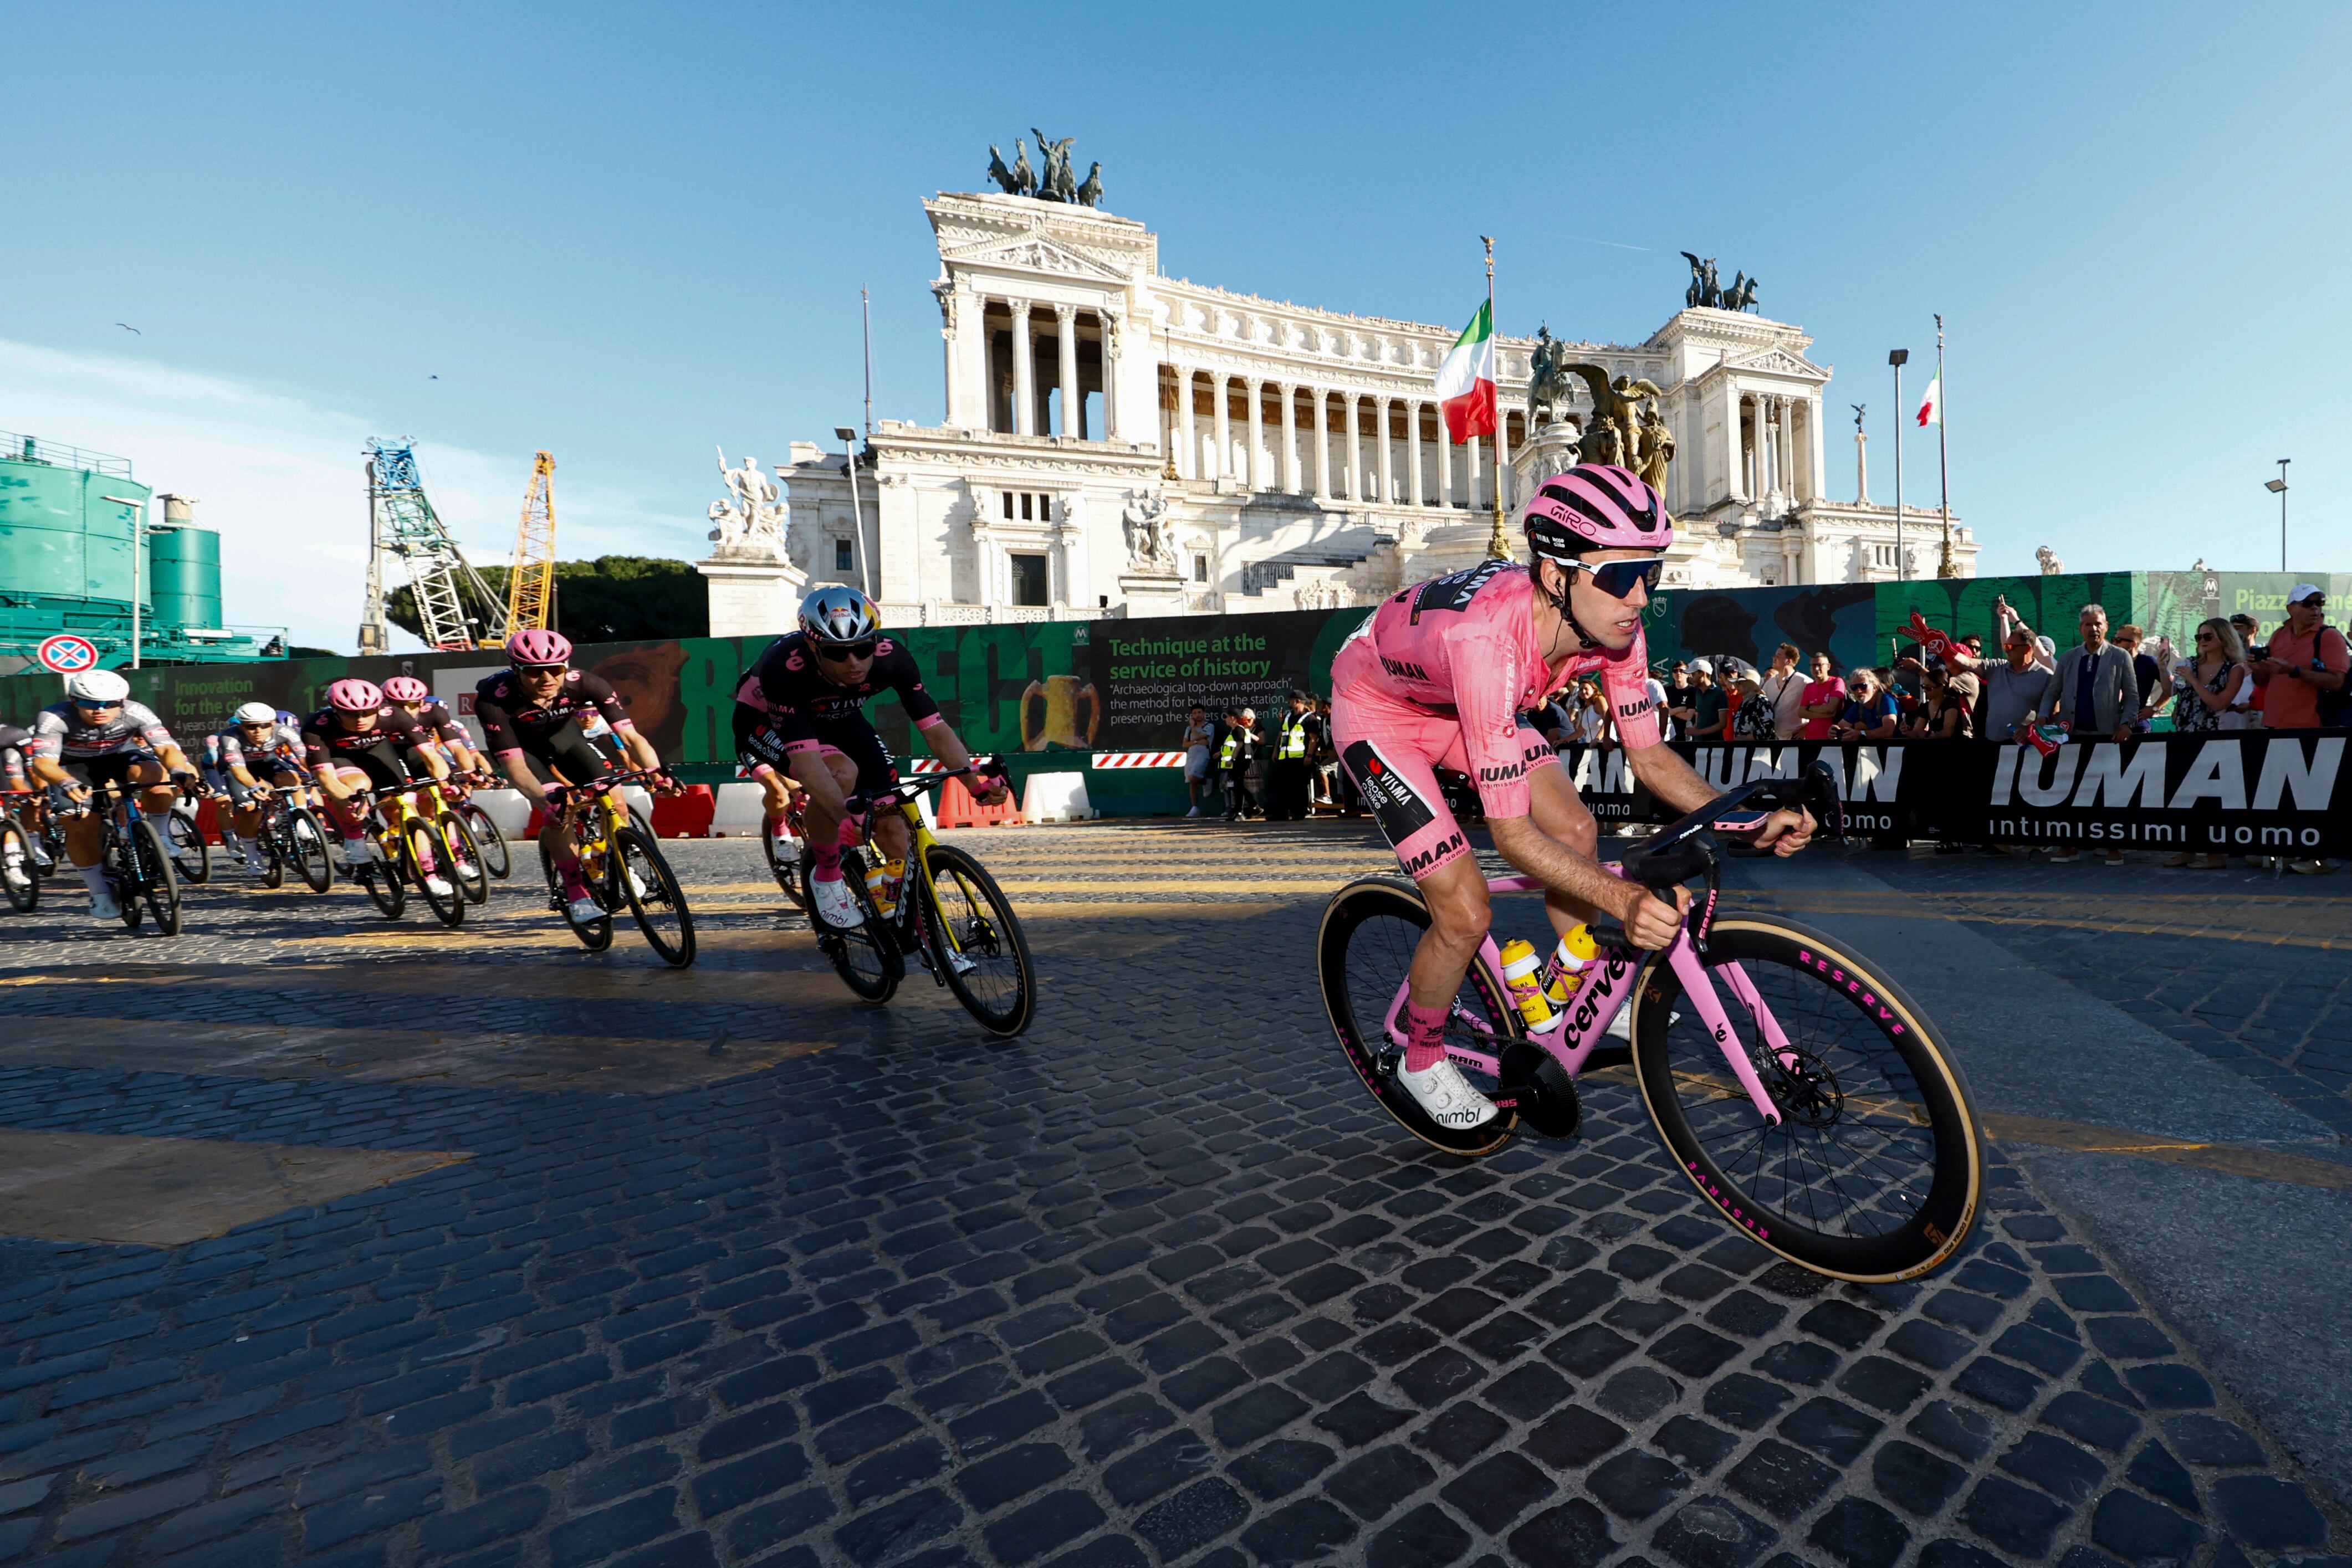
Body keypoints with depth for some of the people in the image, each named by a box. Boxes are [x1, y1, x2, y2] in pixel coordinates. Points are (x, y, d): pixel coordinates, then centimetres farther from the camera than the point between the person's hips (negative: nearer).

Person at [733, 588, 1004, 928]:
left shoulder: (892, 657, -30)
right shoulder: (785, 669, -40)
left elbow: (936, 728, -29)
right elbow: (806, 759, -46)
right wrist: (846, 813, -62)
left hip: (834, 718, 4)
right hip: (765, 720, -3)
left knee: (894, 827, -13)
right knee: (842, 772, -36)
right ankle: (826, 876, -11)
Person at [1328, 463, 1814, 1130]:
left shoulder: (1610, 622, -22)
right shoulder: (1489, 640, -42)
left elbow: (1649, 757, -11)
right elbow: (1511, 832, -39)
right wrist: (1624, 898, -50)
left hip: (1461, 700, 7)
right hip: (1378, 708, -6)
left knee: (1576, 832, -3)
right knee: (1466, 914, -12)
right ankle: (1421, 1059, 16)